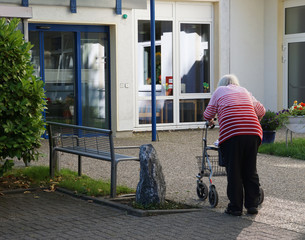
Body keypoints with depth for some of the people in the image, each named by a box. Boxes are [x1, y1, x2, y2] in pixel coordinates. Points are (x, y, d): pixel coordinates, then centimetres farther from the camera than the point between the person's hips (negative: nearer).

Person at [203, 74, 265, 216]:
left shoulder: (219, 91, 18)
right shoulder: (244, 91, 27)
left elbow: (208, 114, 17)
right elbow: (261, 110, 31)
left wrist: (210, 121, 39)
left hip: (231, 134, -3)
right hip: (253, 133, 3)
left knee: (233, 172, 1)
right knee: (250, 171, 11)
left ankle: (235, 207, 2)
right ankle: (252, 205, 12)